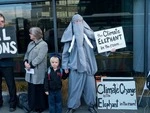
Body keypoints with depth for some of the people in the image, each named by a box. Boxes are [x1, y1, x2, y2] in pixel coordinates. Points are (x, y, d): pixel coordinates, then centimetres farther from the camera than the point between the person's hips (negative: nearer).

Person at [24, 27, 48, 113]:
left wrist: (30, 64, -16)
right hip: (31, 71, 8)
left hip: (38, 72, -7)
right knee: (31, 89, 14)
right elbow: (27, 54, 16)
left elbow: (40, 58, -18)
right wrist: (25, 62, -4)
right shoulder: (31, 44, 15)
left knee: (39, 89, 2)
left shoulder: (43, 44, -11)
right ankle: (33, 106, 27)